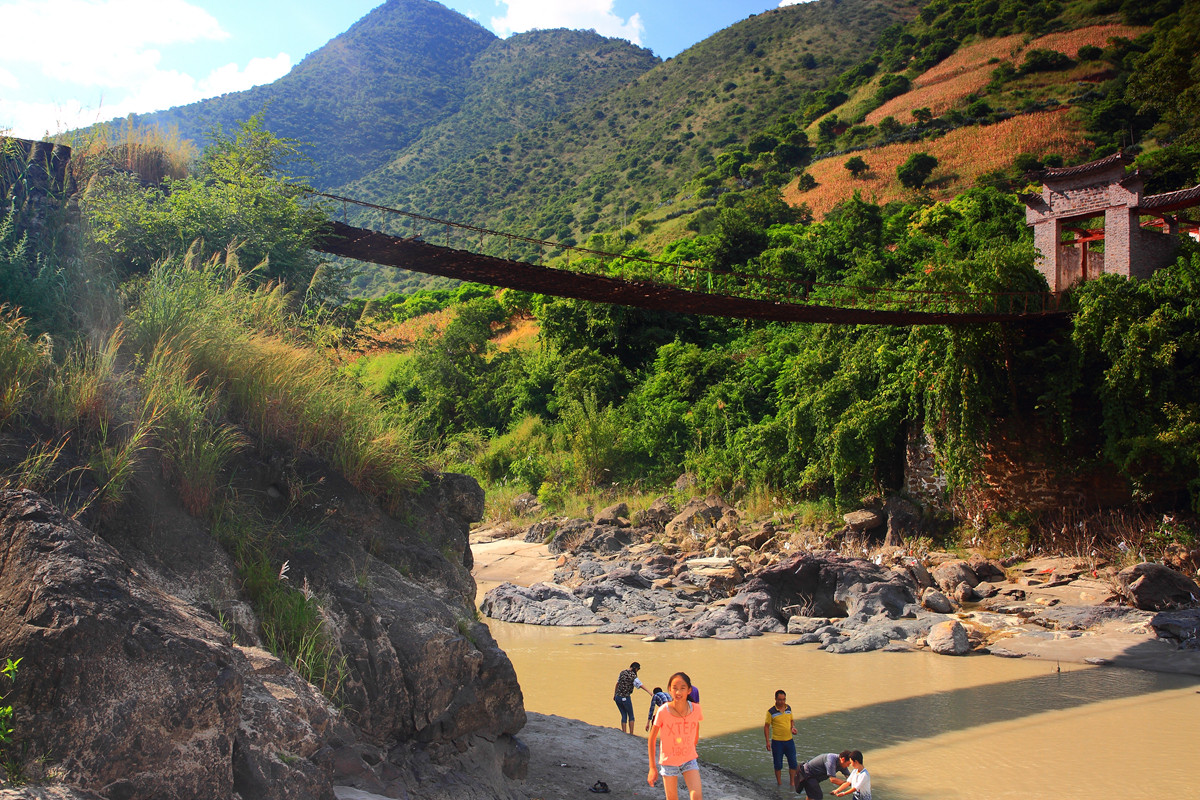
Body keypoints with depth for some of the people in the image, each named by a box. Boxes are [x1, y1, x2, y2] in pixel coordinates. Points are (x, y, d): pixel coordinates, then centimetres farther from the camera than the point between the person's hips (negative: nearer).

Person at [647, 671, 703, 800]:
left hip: (689, 760, 1)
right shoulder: (662, 711, -19)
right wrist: (652, 768, -7)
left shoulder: (695, 709, -12)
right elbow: (651, 739, -9)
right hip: (669, 761, -1)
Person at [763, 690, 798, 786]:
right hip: (777, 742, -4)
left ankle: (792, 782, 23)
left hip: (789, 740, 4)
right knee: (778, 764, 6)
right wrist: (767, 741, -11)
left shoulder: (788, 708, 3)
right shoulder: (771, 712, -12)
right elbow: (766, 726, -6)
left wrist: (793, 727, -5)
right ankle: (779, 783, 21)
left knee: (793, 763, 7)